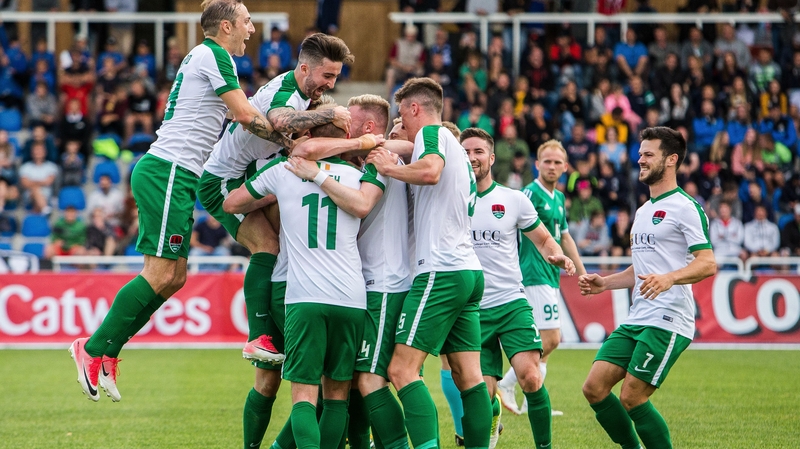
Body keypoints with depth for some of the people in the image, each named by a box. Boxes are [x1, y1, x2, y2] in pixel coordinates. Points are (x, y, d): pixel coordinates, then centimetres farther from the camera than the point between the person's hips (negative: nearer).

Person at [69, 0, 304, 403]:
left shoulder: (204, 56, 22)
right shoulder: (212, 55, -8)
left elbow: (237, 116, 27)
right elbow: (245, 115, -13)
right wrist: (290, 143, -5)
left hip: (176, 176, 10)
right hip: (168, 171, -10)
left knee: (174, 277, 7)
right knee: (160, 274, -12)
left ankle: (105, 351, 8)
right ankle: (94, 349, -8)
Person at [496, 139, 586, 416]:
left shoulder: (559, 198, 16)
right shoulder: (532, 193, -11)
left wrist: (582, 273, 27)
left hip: (551, 277, 9)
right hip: (536, 275, -9)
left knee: (547, 340, 10)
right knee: (550, 339, -14)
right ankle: (506, 385, -7)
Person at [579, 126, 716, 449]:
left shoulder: (685, 207, -7)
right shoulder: (643, 211, 22)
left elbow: (707, 264, -16)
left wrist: (669, 278, -31)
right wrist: (604, 283, 19)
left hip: (668, 322, -9)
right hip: (636, 320, 9)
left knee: (632, 398, -13)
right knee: (594, 388, 0)